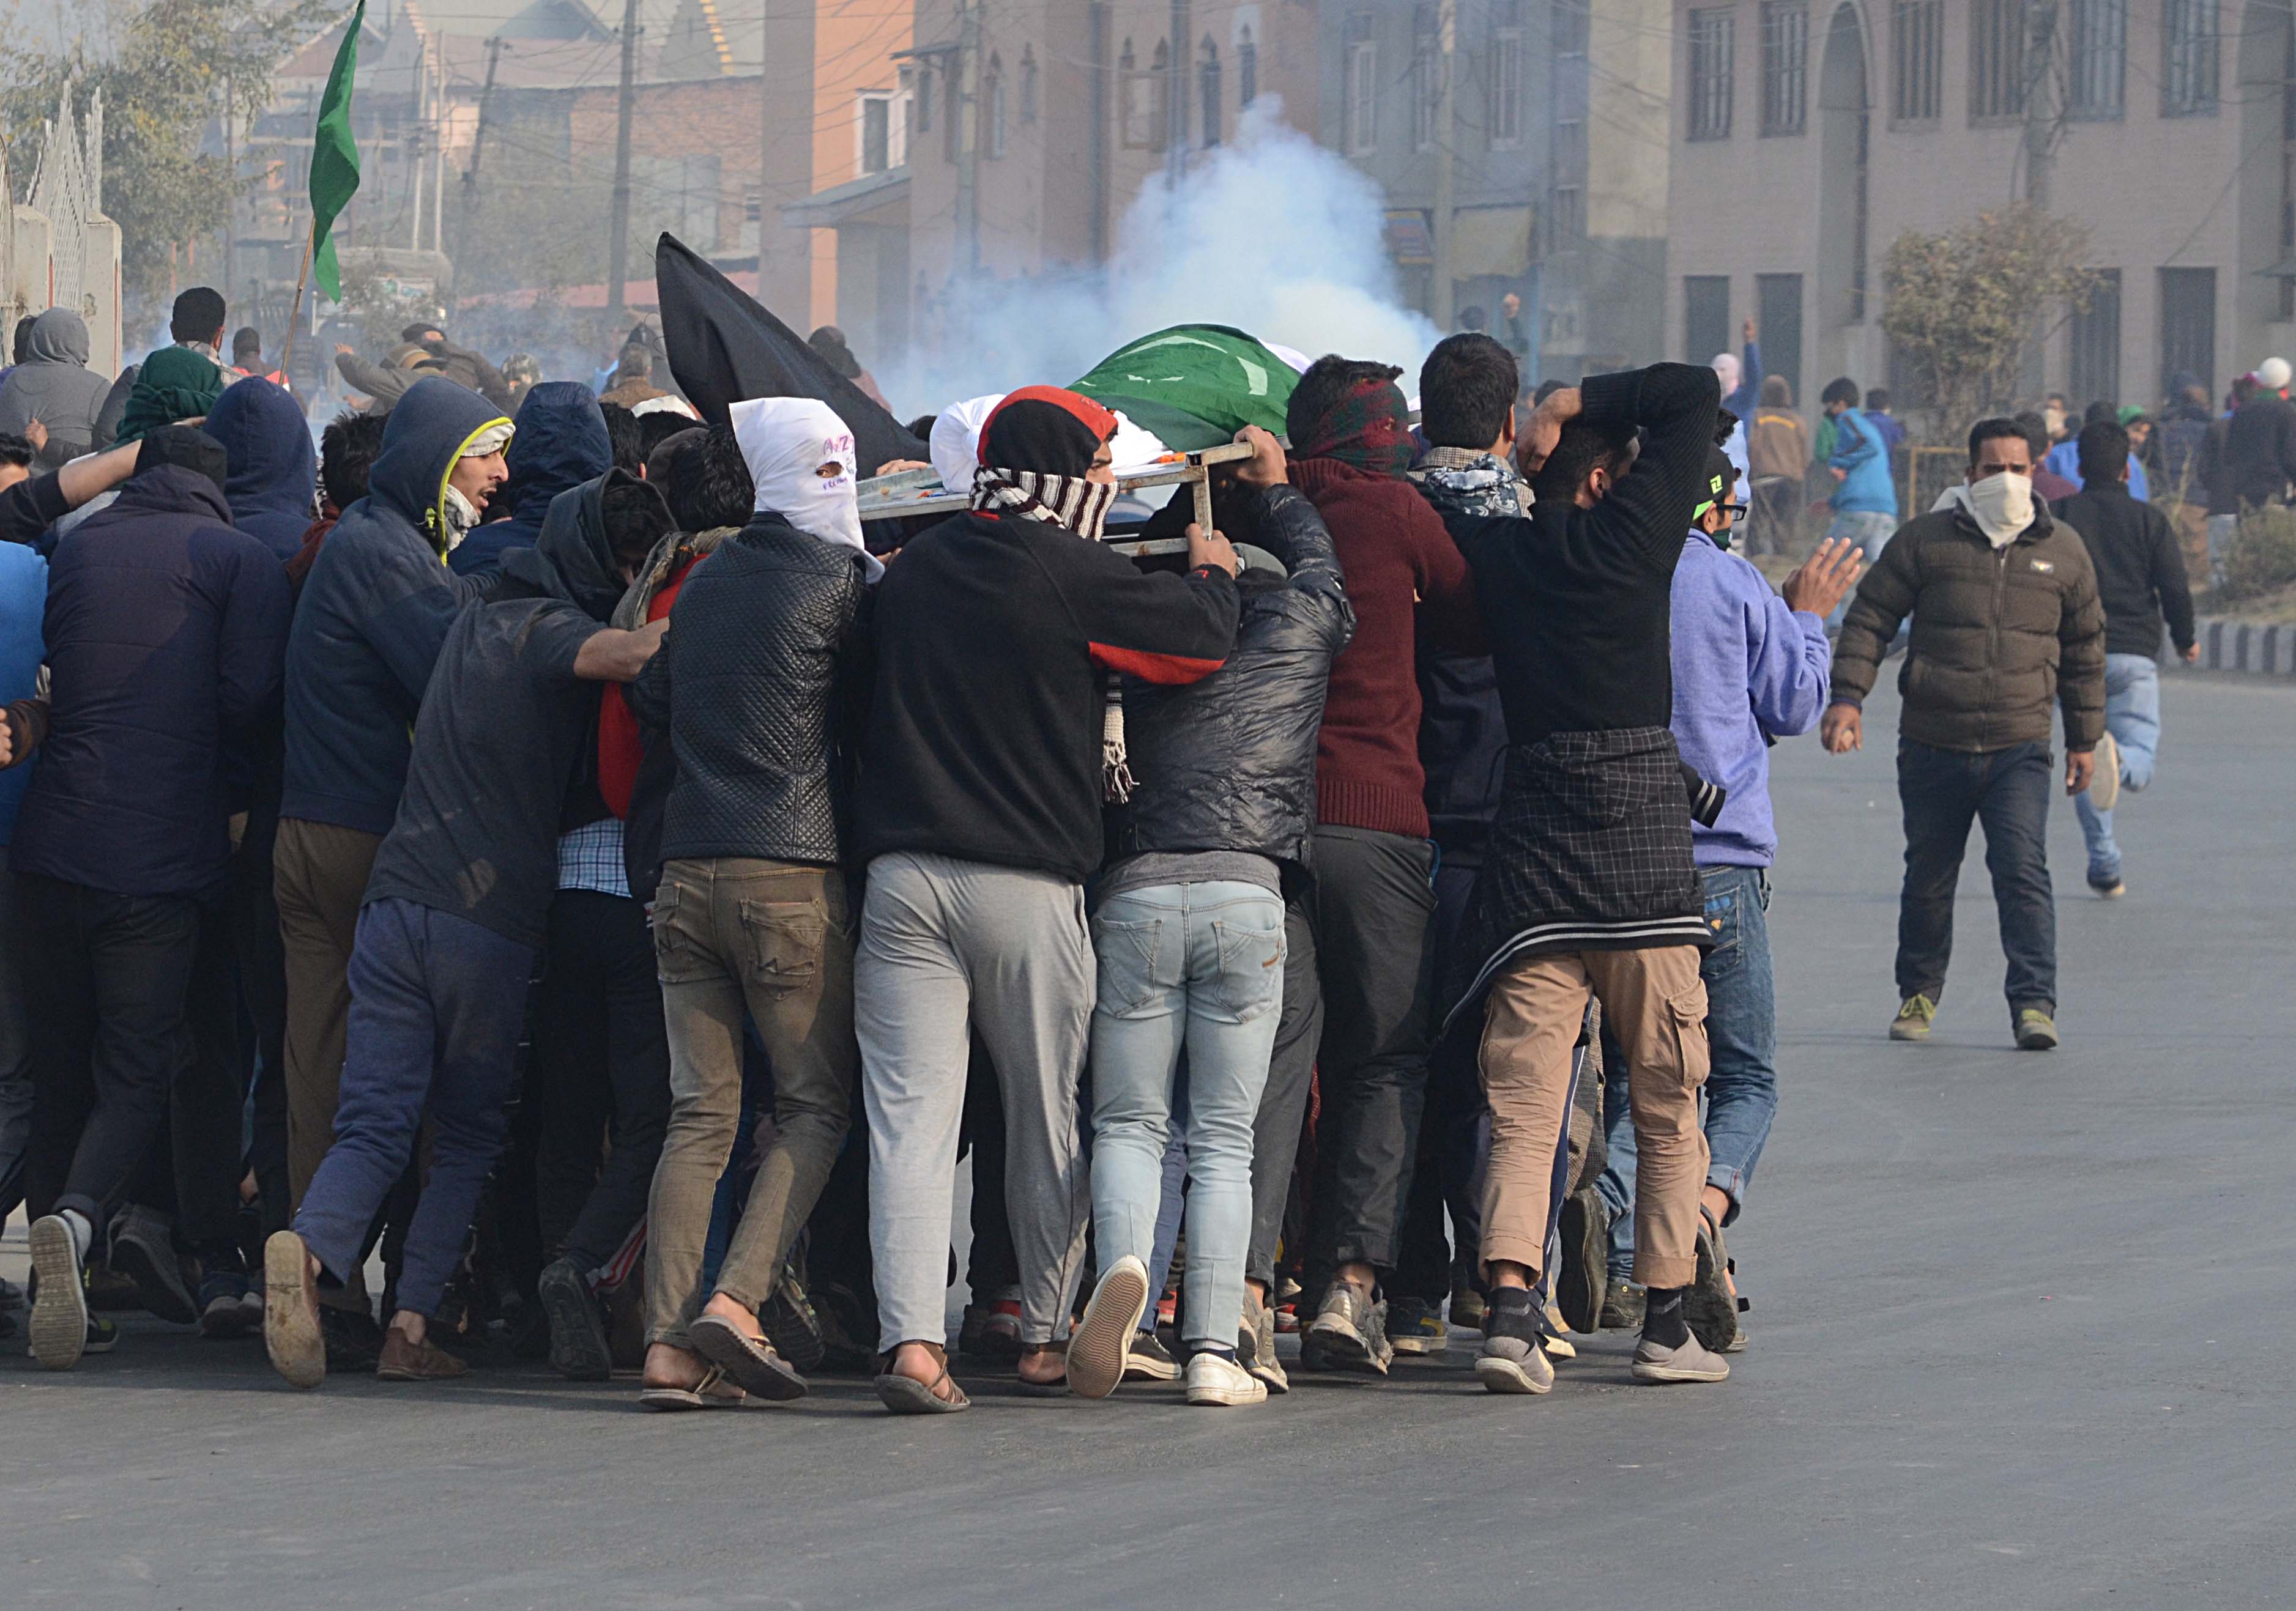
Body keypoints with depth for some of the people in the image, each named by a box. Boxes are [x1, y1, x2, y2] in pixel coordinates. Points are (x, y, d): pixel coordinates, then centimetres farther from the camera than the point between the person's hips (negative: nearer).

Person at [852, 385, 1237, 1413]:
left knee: (910, 1120, -4)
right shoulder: (1074, 576, -7)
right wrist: (1212, 573, 15)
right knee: (1047, 1119, 13)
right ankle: (1047, 1335, 21)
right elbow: (1203, 642, -4)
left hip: (903, 870, 3)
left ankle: (911, 1336, -17)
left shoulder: (913, 570, 10)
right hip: (1029, 881, -3)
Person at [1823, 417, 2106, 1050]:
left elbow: (2084, 649, 17)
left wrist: (2085, 738, 17)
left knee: (2023, 870, -14)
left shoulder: (2063, 551, 9)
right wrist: (1848, 697, -9)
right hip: (1932, 746, 0)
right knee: (1928, 876, 10)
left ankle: (2034, 1003, -15)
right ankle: (1919, 994, 27)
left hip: (2019, 751, 0)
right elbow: (1869, 618, 4)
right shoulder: (1925, 540, 2)